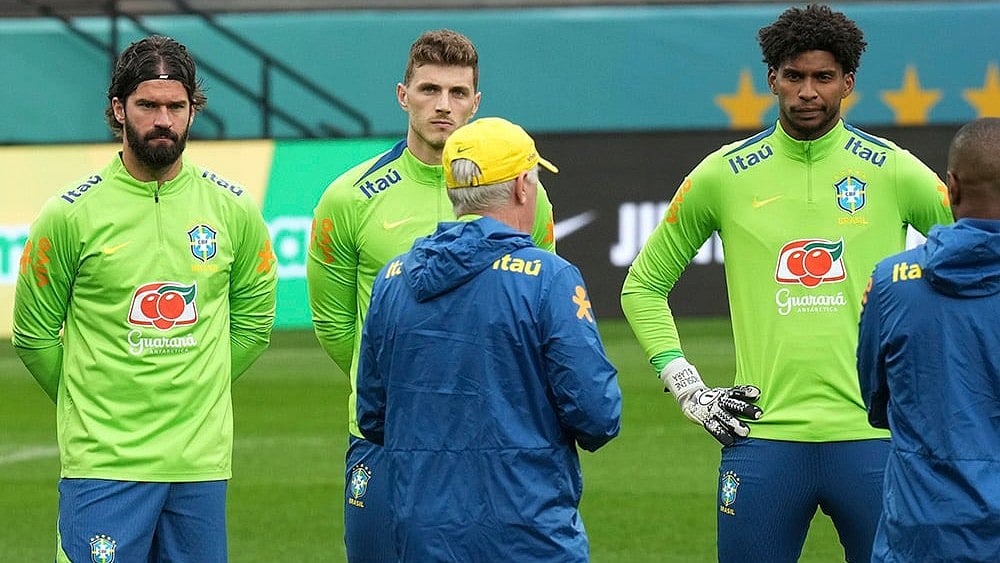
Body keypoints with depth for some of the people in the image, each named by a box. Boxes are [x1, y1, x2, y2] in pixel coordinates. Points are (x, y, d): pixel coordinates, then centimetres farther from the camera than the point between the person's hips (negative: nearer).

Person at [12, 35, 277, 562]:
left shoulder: (233, 209, 5)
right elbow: (34, 335, 4)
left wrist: (192, 393, 12)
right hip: (102, 459, -3)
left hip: (201, 457, 3)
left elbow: (254, 322, 16)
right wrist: (91, 406, 8)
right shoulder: (70, 214, -4)